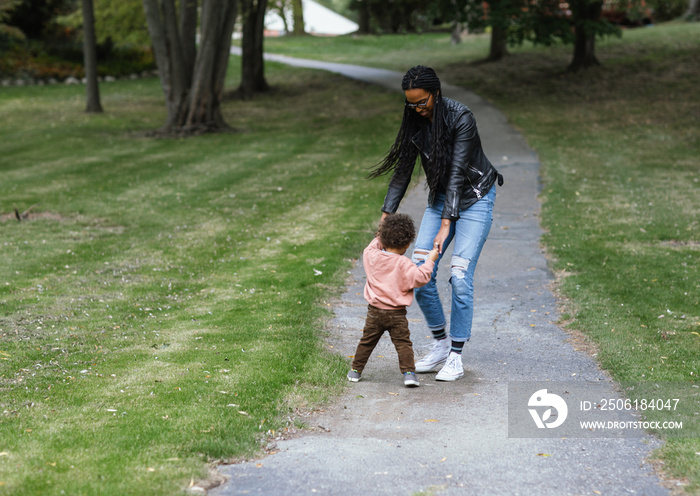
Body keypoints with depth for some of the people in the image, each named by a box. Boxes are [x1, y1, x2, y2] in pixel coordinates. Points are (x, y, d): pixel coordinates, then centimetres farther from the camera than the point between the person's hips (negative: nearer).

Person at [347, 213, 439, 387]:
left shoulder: (371, 256, -1)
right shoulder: (403, 264, -14)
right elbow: (419, 278, -16)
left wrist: (379, 239, 28)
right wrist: (429, 261, -7)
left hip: (374, 311, 4)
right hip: (396, 314, -4)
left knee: (367, 341, 16)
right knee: (403, 343, 3)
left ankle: (355, 370, 23)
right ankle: (408, 372, -6)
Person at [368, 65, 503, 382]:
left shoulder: (461, 117, -24)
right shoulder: (415, 122, -6)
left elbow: (457, 172, -26)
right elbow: (403, 170, 0)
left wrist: (446, 225, -30)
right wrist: (386, 217, -6)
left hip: (475, 197, -6)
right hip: (440, 197, 6)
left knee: (460, 277, -13)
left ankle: (456, 358, -3)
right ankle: (441, 344, 11)